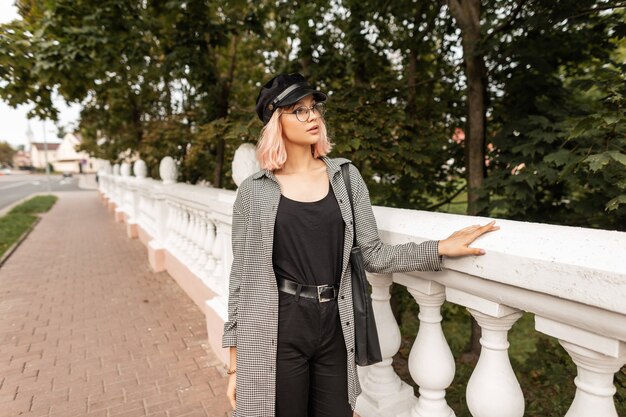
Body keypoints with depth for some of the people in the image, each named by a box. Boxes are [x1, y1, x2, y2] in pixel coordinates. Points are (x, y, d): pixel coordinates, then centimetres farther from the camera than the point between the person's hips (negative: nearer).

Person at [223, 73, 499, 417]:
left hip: (334, 326, 3)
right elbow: (241, 275, -2)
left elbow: (374, 256, 2)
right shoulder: (255, 190, -5)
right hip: (277, 330, -2)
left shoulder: (345, 176, 2)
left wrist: (442, 248, -9)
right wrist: (235, 363, -1)